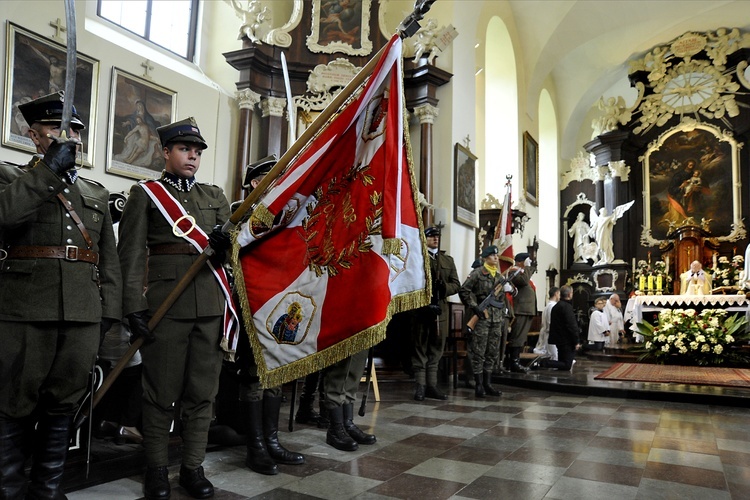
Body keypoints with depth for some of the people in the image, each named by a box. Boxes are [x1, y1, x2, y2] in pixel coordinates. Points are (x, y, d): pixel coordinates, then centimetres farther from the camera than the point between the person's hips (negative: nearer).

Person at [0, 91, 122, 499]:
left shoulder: (97, 193, 19)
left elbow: (109, 257, 15)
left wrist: (109, 310, 7)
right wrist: (49, 170, -13)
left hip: (83, 314, 4)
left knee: (63, 405, 10)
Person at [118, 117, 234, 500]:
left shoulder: (215, 195, 18)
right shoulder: (145, 193, 6)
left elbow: (230, 245, 13)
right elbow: (131, 254, -2)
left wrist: (225, 243, -12)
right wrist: (134, 307, -11)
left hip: (211, 304, 4)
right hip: (166, 303, -3)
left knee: (202, 391, 7)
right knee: (161, 392, 4)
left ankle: (193, 467, 20)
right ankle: (157, 469, 20)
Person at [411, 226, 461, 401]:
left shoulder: (448, 260, 19)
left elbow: (456, 284, 12)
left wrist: (444, 287, -11)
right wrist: (426, 303, -15)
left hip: (441, 309, 5)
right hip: (421, 308, -4)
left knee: (436, 349, 7)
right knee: (420, 348, 1)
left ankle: (431, 385, 14)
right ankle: (420, 385, 4)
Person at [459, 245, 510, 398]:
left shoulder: (499, 276, 17)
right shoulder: (477, 273, -3)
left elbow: (503, 298, 21)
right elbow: (463, 290, -9)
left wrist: (505, 316, 15)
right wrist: (474, 307, -13)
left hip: (497, 318, 7)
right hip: (482, 316, -6)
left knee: (493, 352, 9)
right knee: (479, 352, -4)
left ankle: (487, 384, 17)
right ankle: (478, 385, 3)